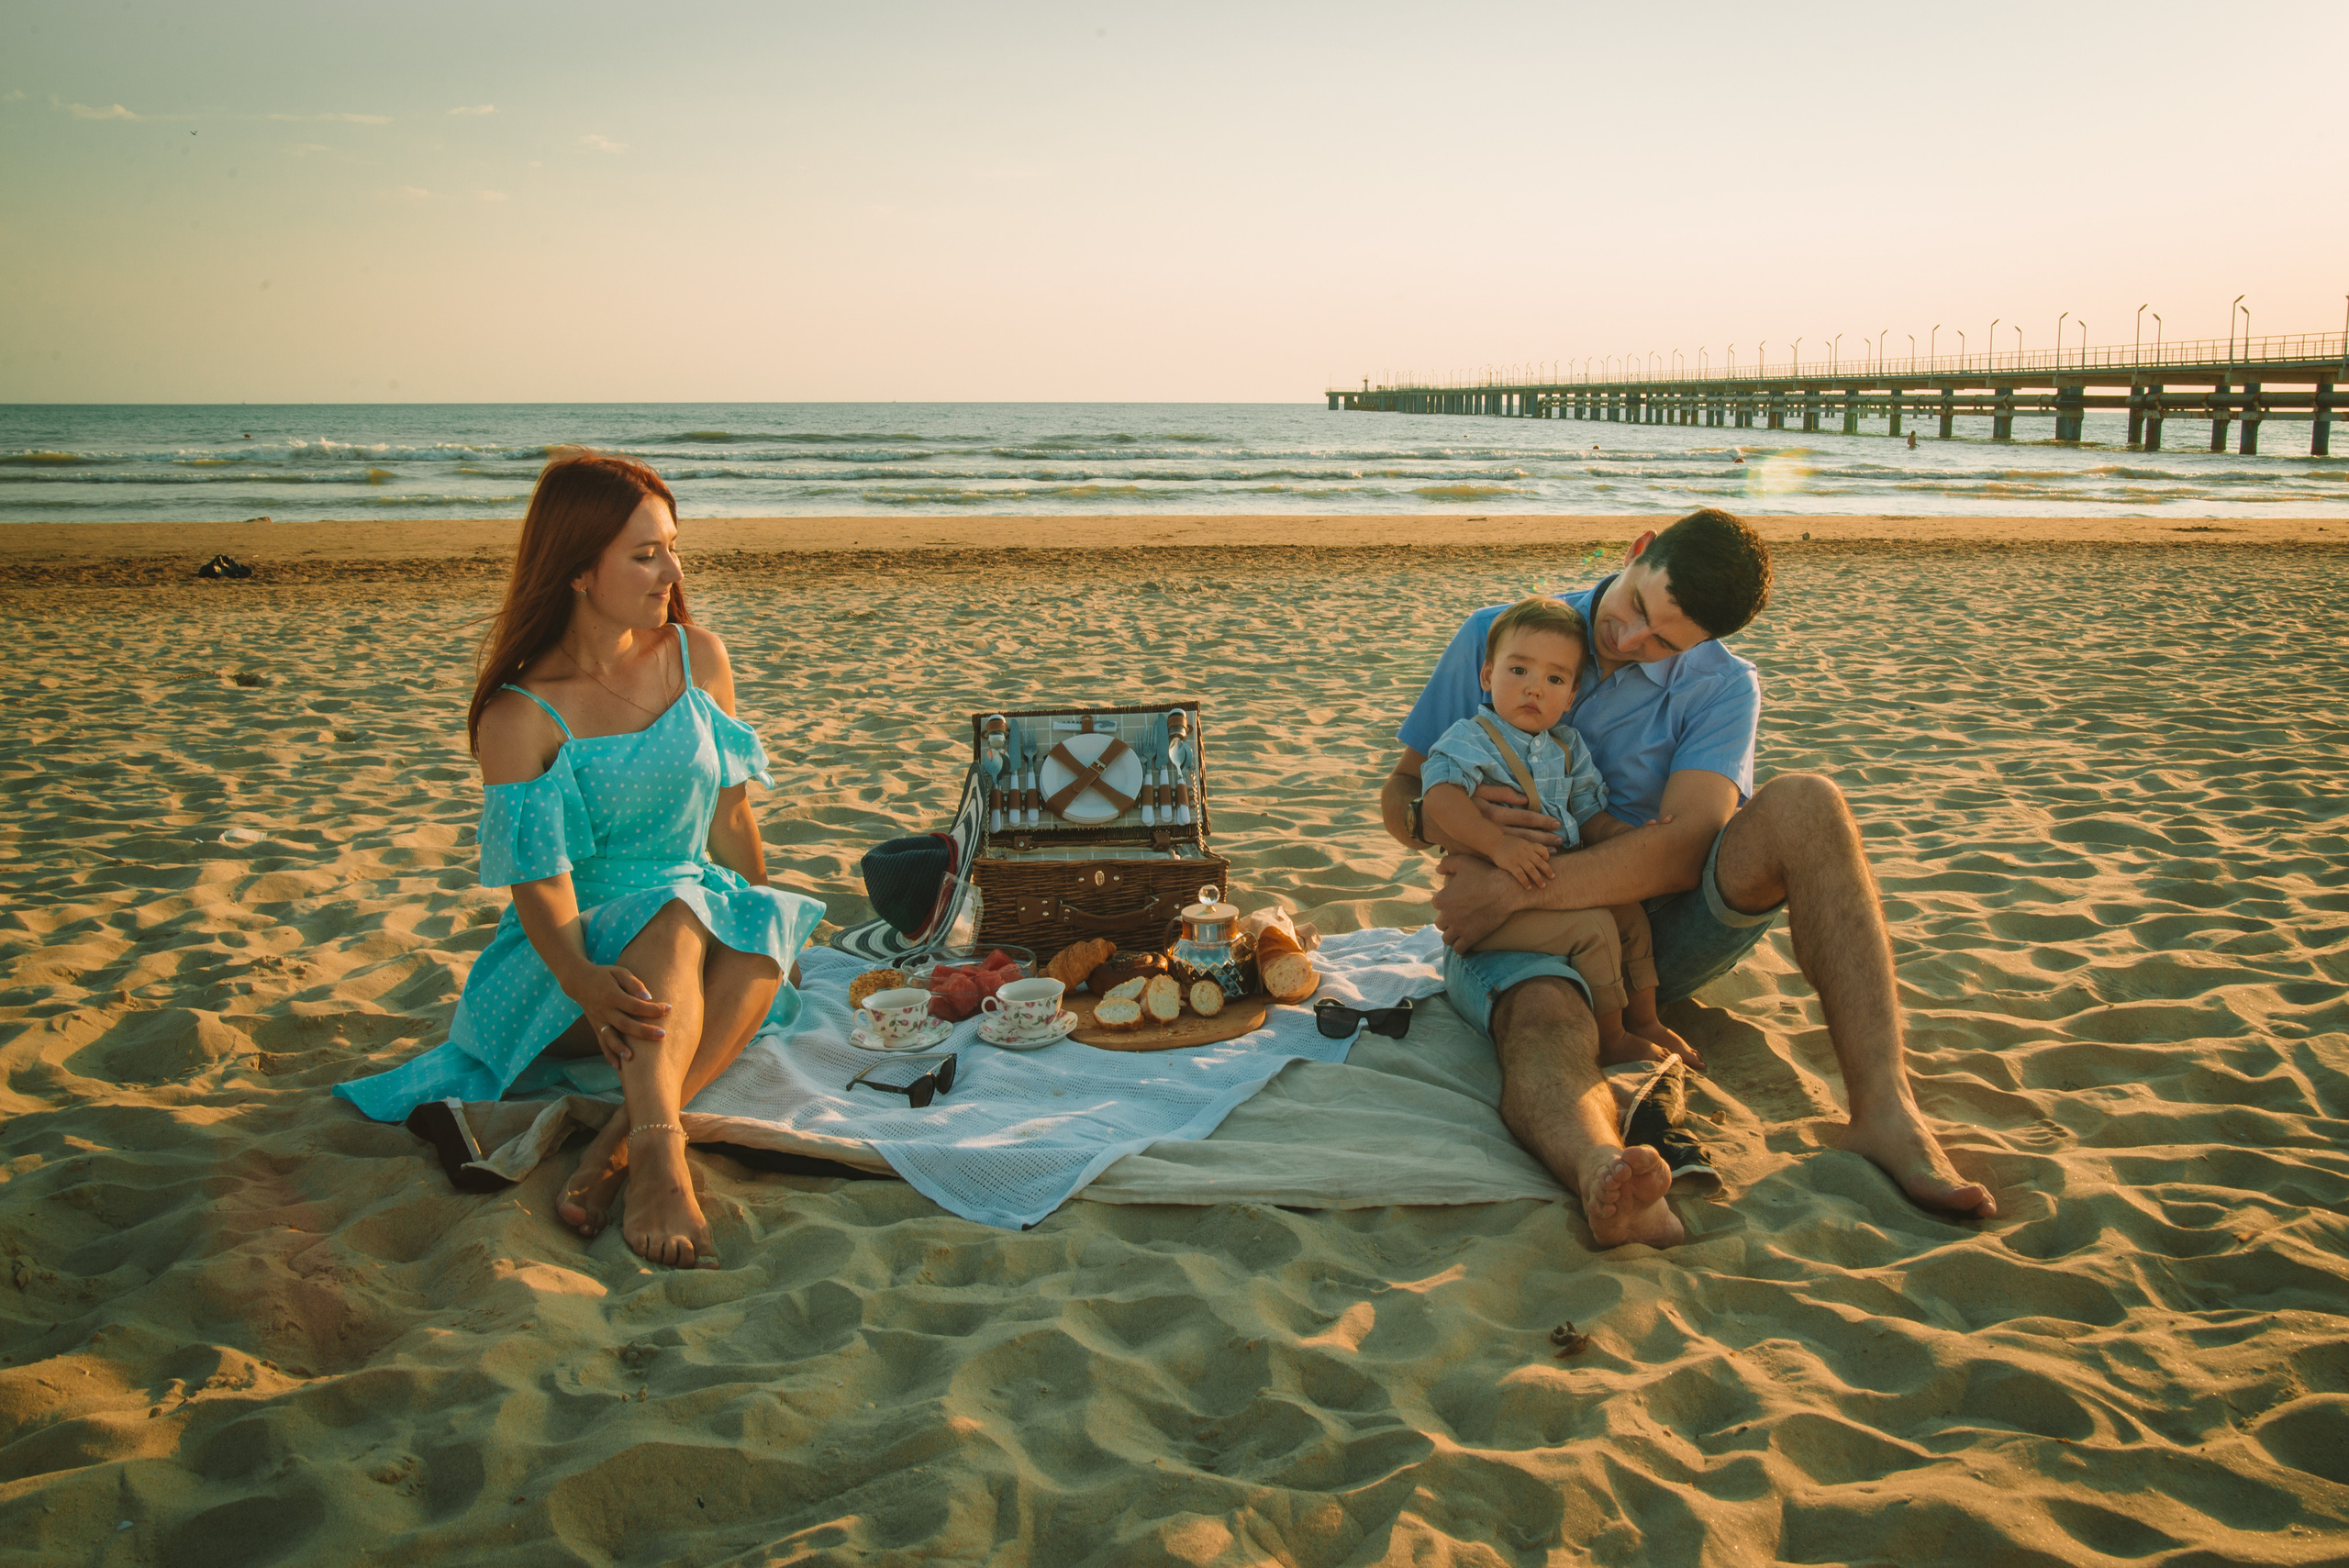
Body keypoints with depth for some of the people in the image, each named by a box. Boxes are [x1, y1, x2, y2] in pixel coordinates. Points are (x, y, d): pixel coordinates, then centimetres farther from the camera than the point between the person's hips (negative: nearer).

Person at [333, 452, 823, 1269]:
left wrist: (770, 934, 11)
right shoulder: (519, 718, -12)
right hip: (570, 960, -4)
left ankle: (618, 1143, -37)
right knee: (676, 917, -36)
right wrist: (585, 980, -39)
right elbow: (542, 883, -20)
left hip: (703, 951, 4)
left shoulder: (700, 659, 3)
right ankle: (658, 1157, -54)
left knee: (762, 935, -30)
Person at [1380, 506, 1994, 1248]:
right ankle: (1600, 1169, -75)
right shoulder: (1493, 637, 2)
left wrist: (1516, 887, -26)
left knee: (1805, 804, -25)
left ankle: (1885, 1107, -38)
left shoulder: (1721, 688, -2)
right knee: (1547, 1019, -39)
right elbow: (1399, 791, 6)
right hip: (1515, 937, -1)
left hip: (1656, 928, 1)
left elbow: (1688, 846, -19)